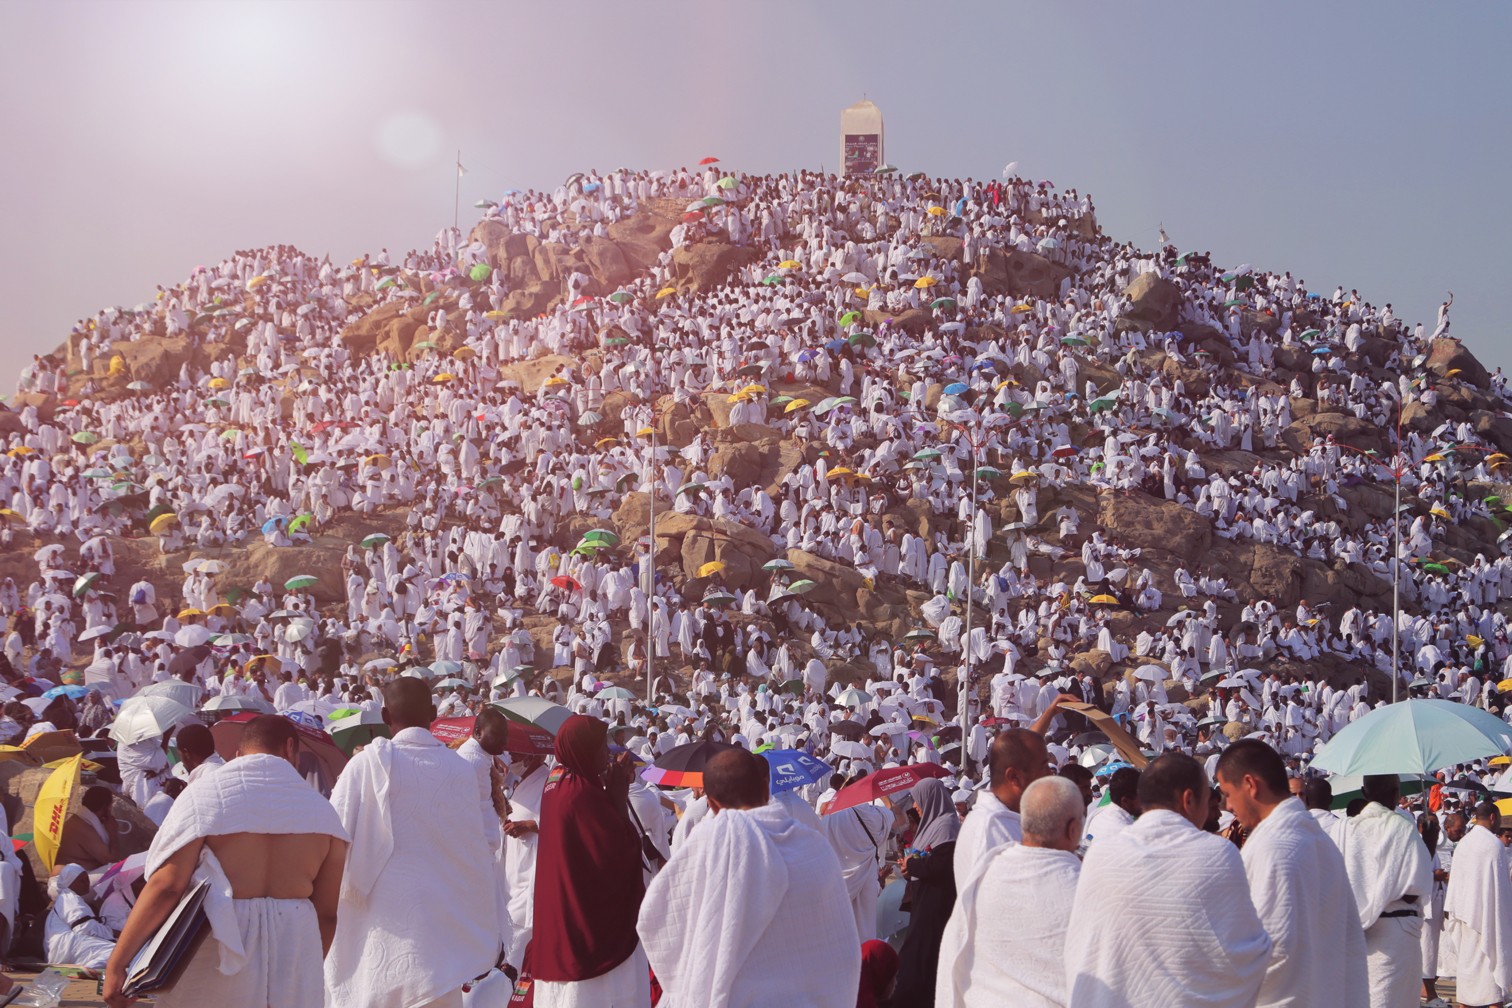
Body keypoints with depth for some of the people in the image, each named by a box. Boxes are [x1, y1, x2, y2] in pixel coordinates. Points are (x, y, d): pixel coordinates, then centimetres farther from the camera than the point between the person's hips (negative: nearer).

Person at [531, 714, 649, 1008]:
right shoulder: (582, 792, -23)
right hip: (591, 917, -10)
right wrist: (619, 795, -15)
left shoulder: (556, 782, 5)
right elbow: (620, 851, -21)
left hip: (560, 908, 10)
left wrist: (609, 792, 0)